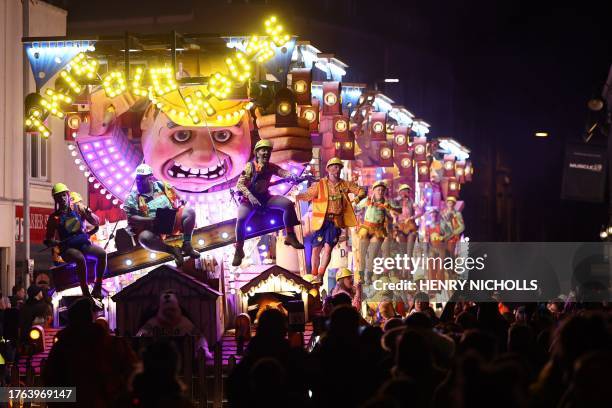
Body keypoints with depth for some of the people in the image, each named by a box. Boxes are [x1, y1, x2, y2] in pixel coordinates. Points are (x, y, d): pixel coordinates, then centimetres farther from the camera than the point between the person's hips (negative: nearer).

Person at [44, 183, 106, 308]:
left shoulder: (79, 208, 7)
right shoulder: (54, 217, 3)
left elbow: (96, 223, 6)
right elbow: (49, 240, 6)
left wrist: (89, 214, -15)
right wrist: (53, 242, -18)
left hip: (83, 243, 3)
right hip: (67, 248, -3)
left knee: (102, 253, -27)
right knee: (81, 259, -37)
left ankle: (97, 289, -17)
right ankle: (86, 295, -33)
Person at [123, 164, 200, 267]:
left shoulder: (161, 186, 11)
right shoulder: (133, 197, 2)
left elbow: (176, 199, 20)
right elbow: (131, 218, -7)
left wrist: (176, 206, -3)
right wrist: (149, 220, -21)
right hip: (152, 228, -3)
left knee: (189, 212, -20)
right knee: (144, 238, -38)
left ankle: (187, 245, -15)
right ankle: (173, 250, -22)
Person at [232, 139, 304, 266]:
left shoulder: (271, 167, 0)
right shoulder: (250, 166, -13)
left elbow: (282, 172, -20)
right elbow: (240, 184, -20)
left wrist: (291, 176, -44)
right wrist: (250, 195, -37)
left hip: (265, 197, 4)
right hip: (249, 199, -4)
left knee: (288, 204, -17)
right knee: (241, 219, -32)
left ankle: (290, 236, -8)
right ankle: (239, 250, -15)